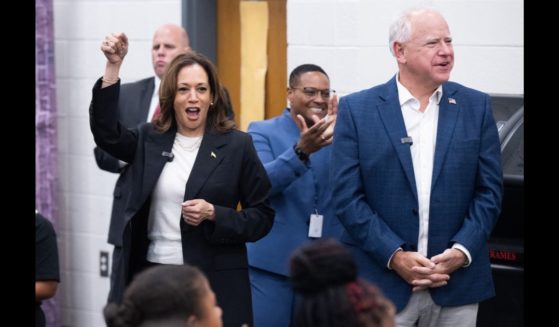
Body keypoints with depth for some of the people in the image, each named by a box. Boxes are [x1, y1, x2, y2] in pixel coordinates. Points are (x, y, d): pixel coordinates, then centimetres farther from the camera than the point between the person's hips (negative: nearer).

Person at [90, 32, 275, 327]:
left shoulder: (237, 145, 0)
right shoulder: (149, 139, 9)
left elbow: (262, 217, 1)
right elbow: (105, 132, -11)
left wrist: (213, 214, -16)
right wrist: (113, 67, -17)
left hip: (214, 281, -2)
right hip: (150, 277, 2)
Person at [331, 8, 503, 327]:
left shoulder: (476, 107, 7)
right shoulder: (358, 109, 1)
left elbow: (490, 190, 5)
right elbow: (347, 196, -4)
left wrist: (461, 251, -8)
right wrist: (394, 256, -12)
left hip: (457, 283, 2)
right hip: (382, 282, -2)